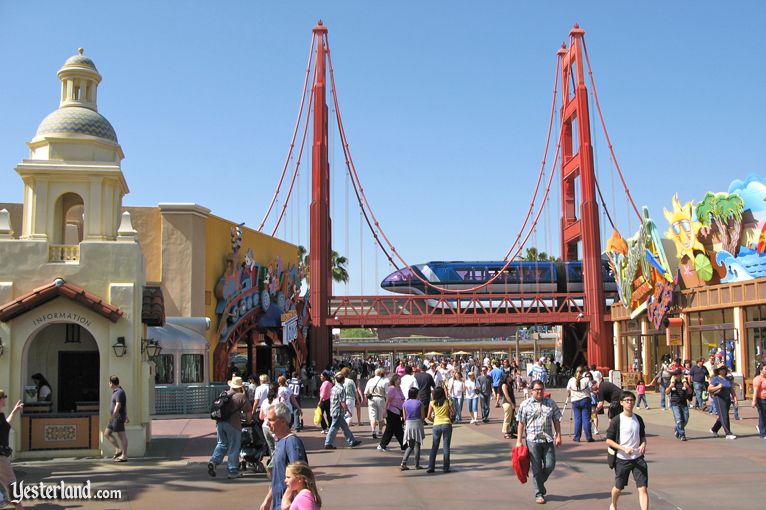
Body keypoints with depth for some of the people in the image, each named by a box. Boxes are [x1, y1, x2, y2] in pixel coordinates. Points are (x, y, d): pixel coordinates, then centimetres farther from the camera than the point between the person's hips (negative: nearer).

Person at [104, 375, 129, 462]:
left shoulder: (119, 392, -16)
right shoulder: (117, 391, 15)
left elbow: (118, 405, -27)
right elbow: (125, 404, 22)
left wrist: (113, 416, -35)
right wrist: (126, 416, 28)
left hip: (118, 418, -10)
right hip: (115, 419, 10)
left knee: (121, 436, -5)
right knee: (107, 434, 12)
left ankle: (124, 456, 0)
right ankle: (118, 450, 14)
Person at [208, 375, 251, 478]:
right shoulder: (241, 396, -4)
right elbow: (249, 412, -2)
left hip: (220, 423, 5)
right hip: (233, 424, -5)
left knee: (222, 444, 19)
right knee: (233, 448, 4)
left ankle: (213, 461, -3)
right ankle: (233, 471, 9)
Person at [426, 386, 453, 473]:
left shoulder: (432, 403, -1)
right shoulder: (447, 401, -4)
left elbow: (429, 417, 3)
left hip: (436, 425, 1)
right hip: (447, 424, -1)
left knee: (434, 447, 9)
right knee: (446, 447, 5)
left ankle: (431, 467, 6)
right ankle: (446, 468, 5)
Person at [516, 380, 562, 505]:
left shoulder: (551, 403, 7)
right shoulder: (525, 404, 1)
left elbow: (556, 420, 10)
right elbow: (521, 423, 2)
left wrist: (558, 436, 2)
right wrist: (519, 440, -1)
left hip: (548, 439, 2)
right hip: (532, 440, -2)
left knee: (550, 465, 1)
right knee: (536, 468, 1)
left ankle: (539, 482, 29)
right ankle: (539, 494, 12)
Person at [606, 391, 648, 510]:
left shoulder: (638, 419, 4)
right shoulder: (616, 420, -10)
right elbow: (608, 441, -9)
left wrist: (643, 444, -5)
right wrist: (624, 448, -21)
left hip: (638, 458, 3)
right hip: (622, 459, -3)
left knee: (643, 488, -8)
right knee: (618, 487, 14)